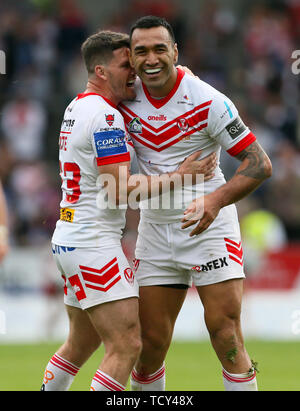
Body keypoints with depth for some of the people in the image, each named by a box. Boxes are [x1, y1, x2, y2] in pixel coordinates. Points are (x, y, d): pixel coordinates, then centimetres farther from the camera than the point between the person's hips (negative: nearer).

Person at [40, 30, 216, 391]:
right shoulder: (104, 115, -16)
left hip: (68, 239, 10)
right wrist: (178, 176, -12)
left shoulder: (78, 107, 14)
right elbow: (120, 192, -19)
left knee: (82, 342, 22)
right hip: (93, 244, -10)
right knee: (126, 345, -14)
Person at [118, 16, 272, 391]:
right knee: (151, 341, 3)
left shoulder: (207, 101, -14)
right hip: (155, 230, 4)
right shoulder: (126, 99, -2)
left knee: (225, 332, -12)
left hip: (208, 224, -4)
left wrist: (216, 200, -30)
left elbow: (259, 163, -16)